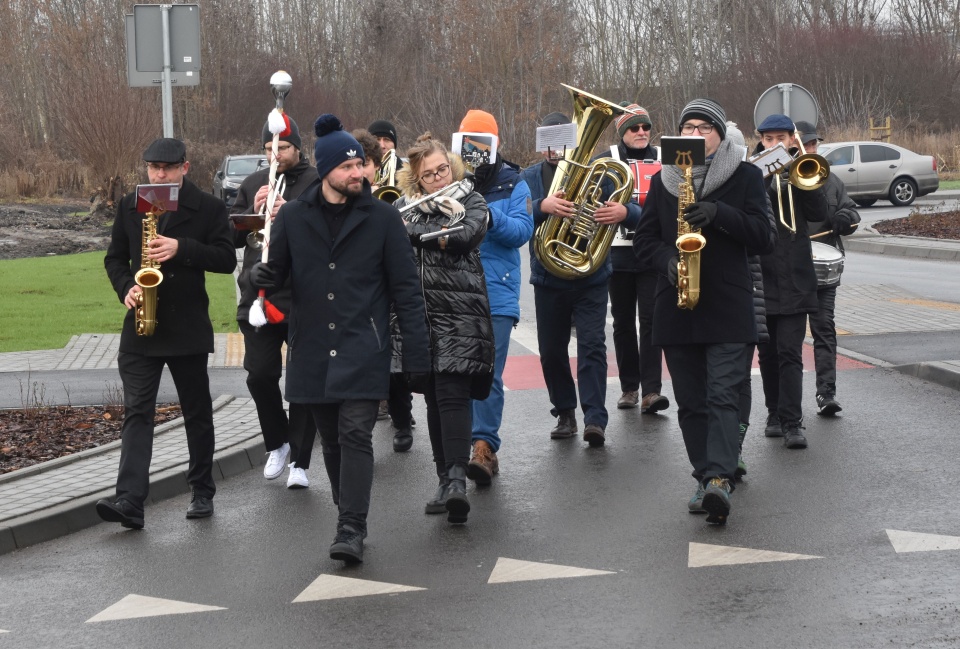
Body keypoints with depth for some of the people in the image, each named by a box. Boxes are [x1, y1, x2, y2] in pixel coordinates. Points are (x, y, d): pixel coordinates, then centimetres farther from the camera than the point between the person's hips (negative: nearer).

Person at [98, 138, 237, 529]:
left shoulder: (208, 208, -2)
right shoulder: (129, 206, 8)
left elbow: (227, 260, -8)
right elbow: (115, 257, 13)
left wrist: (182, 249, -21)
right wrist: (126, 288, -7)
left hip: (188, 326, -2)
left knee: (197, 413, 9)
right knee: (136, 411, -8)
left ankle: (202, 492, 23)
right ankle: (130, 501, -16)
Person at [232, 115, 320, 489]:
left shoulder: (316, 183, -2)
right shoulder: (252, 185, 13)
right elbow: (233, 236, 10)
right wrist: (253, 211, -8)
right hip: (258, 296, 4)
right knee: (260, 375, 4)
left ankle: (299, 461, 6)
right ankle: (277, 444, 27)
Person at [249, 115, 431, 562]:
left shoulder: (382, 218, -1)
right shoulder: (293, 216, 4)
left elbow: (405, 289, 0)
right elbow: (275, 270, 11)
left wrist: (417, 353, -4)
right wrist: (263, 275, -15)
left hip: (363, 351, -3)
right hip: (313, 351, 3)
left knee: (355, 435, -12)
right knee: (331, 440, 10)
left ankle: (351, 530, -11)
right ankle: (350, 518, 26)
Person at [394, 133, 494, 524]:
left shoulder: (470, 202, 3)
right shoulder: (403, 206, 14)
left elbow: (460, 238, -16)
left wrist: (407, 229, -13)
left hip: (460, 311, -4)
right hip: (420, 312, 4)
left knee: (452, 393, -16)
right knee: (433, 396, 7)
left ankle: (456, 480, -23)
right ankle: (446, 482, 13)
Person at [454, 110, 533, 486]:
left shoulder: (512, 184, 5)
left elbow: (523, 230, -6)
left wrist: (489, 215, -21)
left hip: (496, 294, -2)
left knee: (489, 373, -11)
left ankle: (484, 446, -15)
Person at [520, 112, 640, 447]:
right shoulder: (530, 177, 6)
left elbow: (637, 213, -2)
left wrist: (623, 212, -26)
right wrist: (543, 206, -31)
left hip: (591, 277, -2)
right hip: (548, 278, 2)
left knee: (592, 345, -11)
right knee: (551, 351, 7)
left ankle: (595, 419, -15)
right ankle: (564, 413, 22)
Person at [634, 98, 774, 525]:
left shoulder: (745, 176, 4)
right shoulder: (663, 180, 13)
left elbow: (762, 237, -3)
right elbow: (644, 238, 11)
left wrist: (718, 213, -18)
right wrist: (667, 260, -10)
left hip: (728, 306, -4)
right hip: (676, 310, 4)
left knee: (723, 395, -14)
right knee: (690, 402, 6)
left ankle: (719, 477, -23)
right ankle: (706, 477, 14)